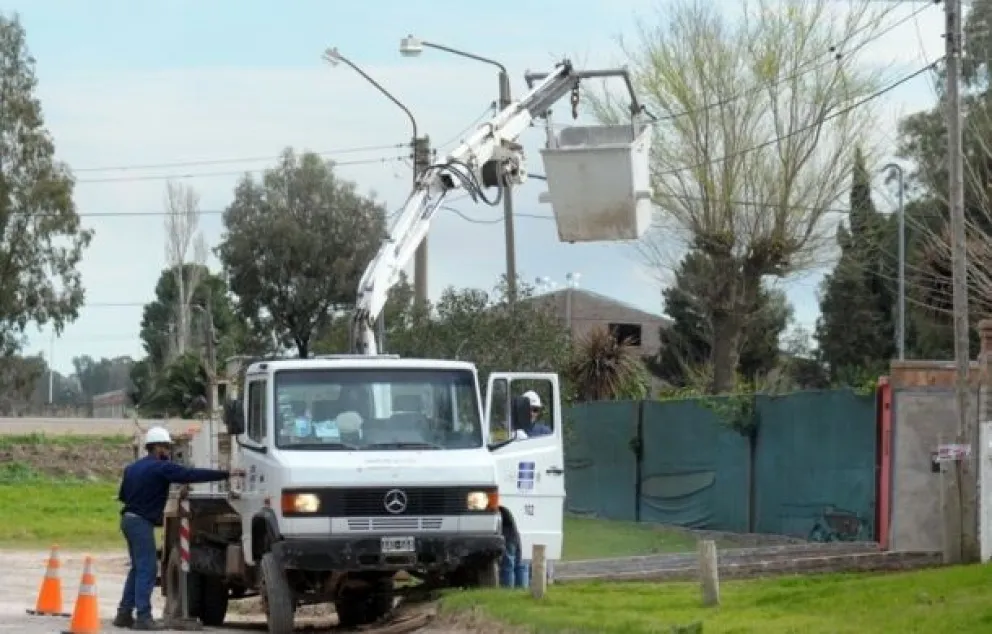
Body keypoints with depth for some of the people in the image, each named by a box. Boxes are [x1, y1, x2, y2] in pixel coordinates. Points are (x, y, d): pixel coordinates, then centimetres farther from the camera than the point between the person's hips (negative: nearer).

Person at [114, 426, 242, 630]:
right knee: (147, 568, -9)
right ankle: (143, 617, -14)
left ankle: (124, 613, 17)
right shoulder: (162, 468, -11)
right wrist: (227, 474, -17)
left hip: (129, 519, 9)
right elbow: (193, 475, -17)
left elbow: (122, 495, 21)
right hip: (142, 522, -9)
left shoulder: (132, 468, 15)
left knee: (138, 568, 17)